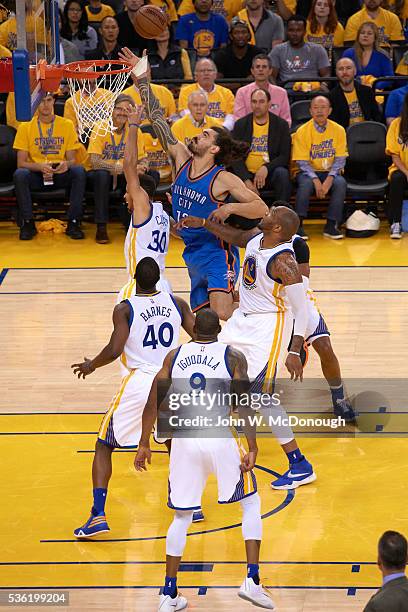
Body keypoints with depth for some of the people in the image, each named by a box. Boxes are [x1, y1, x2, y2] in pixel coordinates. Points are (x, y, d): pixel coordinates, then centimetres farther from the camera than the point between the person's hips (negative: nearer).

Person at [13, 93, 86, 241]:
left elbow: (72, 160, 3)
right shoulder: (25, 127, 2)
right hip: (35, 176, -1)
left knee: (79, 171, -30)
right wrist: (40, 166, -26)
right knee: (19, 174, -33)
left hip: (61, 175, 1)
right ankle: (27, 223, -19)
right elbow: (21, 163, -5)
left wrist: (67, 164, -23)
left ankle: (73, 223, -23)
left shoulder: (67, 125, 5)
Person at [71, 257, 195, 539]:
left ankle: (98, 515, -9)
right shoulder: (177, 304, 6)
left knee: (104, 446, 7)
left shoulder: (124, 309, -5)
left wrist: (91, 365, 6)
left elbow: (114, 350, -13)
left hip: (139, 382, -4)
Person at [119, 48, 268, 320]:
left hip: (217, 252, -7)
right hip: (193, 253, 7)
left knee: (222, 312, -25)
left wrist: (230, 207, -28)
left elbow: (261, 208, -14)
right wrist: (142, 78, -3)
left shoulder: (224, 179, -13)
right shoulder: (182, 160, 2)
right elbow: (157, 117, 1)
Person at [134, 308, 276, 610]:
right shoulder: (233, 357, 2)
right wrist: (252, 449, -11)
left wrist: (144, 444, 15)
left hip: (183, 440, 3)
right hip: (219, 439, -3)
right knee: (252, 504, 15)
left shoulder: (175, 355, 11)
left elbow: (153, 402, 8)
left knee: (182, 516, 16)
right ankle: (252, 580, 1)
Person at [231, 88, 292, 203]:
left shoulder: (281, 125, 4)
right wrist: (246, 180, -17)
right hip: (246, 174, 0)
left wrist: (266, 168, -21)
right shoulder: (240, 125, 6)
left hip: (269, 173, 0)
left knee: (282, 173, -32)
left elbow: (285, 156, -2)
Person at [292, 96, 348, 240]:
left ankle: (331, 225, -23)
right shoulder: (302, 131, -5)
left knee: (341, 183, -29)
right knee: (306, 183, -34)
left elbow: (340, 159, -2)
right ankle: (298, 224, -26)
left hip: (330, 173, 1)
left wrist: (329, 179, -19)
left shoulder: (338, 130, -1)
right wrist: (315, 180, -23)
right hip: (309, 172, -1)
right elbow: (302, 161, -8)